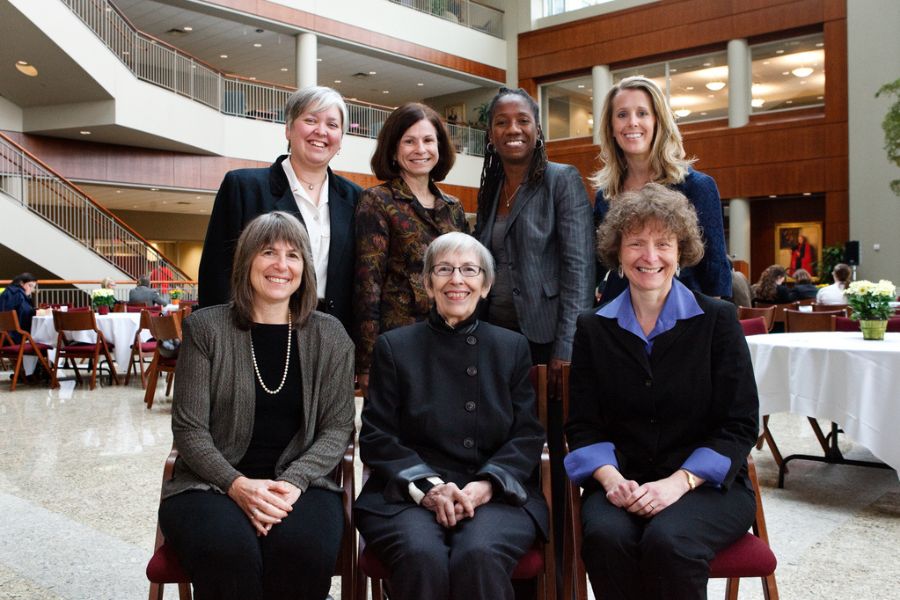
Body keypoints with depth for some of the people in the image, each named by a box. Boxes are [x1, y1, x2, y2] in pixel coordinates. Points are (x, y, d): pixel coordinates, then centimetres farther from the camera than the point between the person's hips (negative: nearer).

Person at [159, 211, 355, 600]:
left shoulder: (329, 336, 5)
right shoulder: (206, 328, 1)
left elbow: (337, 428, 4)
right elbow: (189, 429, -1)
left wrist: (293, 481, -14)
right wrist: (237, 484, -17)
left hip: (301, 483, 1)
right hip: (211, 483, -1)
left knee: (306, 549, -32)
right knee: (227, 550, -33)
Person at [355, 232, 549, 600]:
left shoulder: (512, 347, 15)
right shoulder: (394, 347, 11)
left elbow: (528, 435, 8)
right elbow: (376, 437, 5)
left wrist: (487, 484, -11)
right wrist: (426, 486, -13)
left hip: (496, 496, 1)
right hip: (408, 497, -1)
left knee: (479, 556, -31)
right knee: (422, 557, -33)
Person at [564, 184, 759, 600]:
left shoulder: (717, 320, 1)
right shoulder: (594, 328, 7)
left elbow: (740, 425, -2)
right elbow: (582, 425, 6)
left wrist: (678, 482, -15)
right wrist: (611, 478, -15)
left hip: (706, 483, -1)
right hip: (623, 483, 2)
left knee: (668, 541, -32)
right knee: (605, 535, -30)